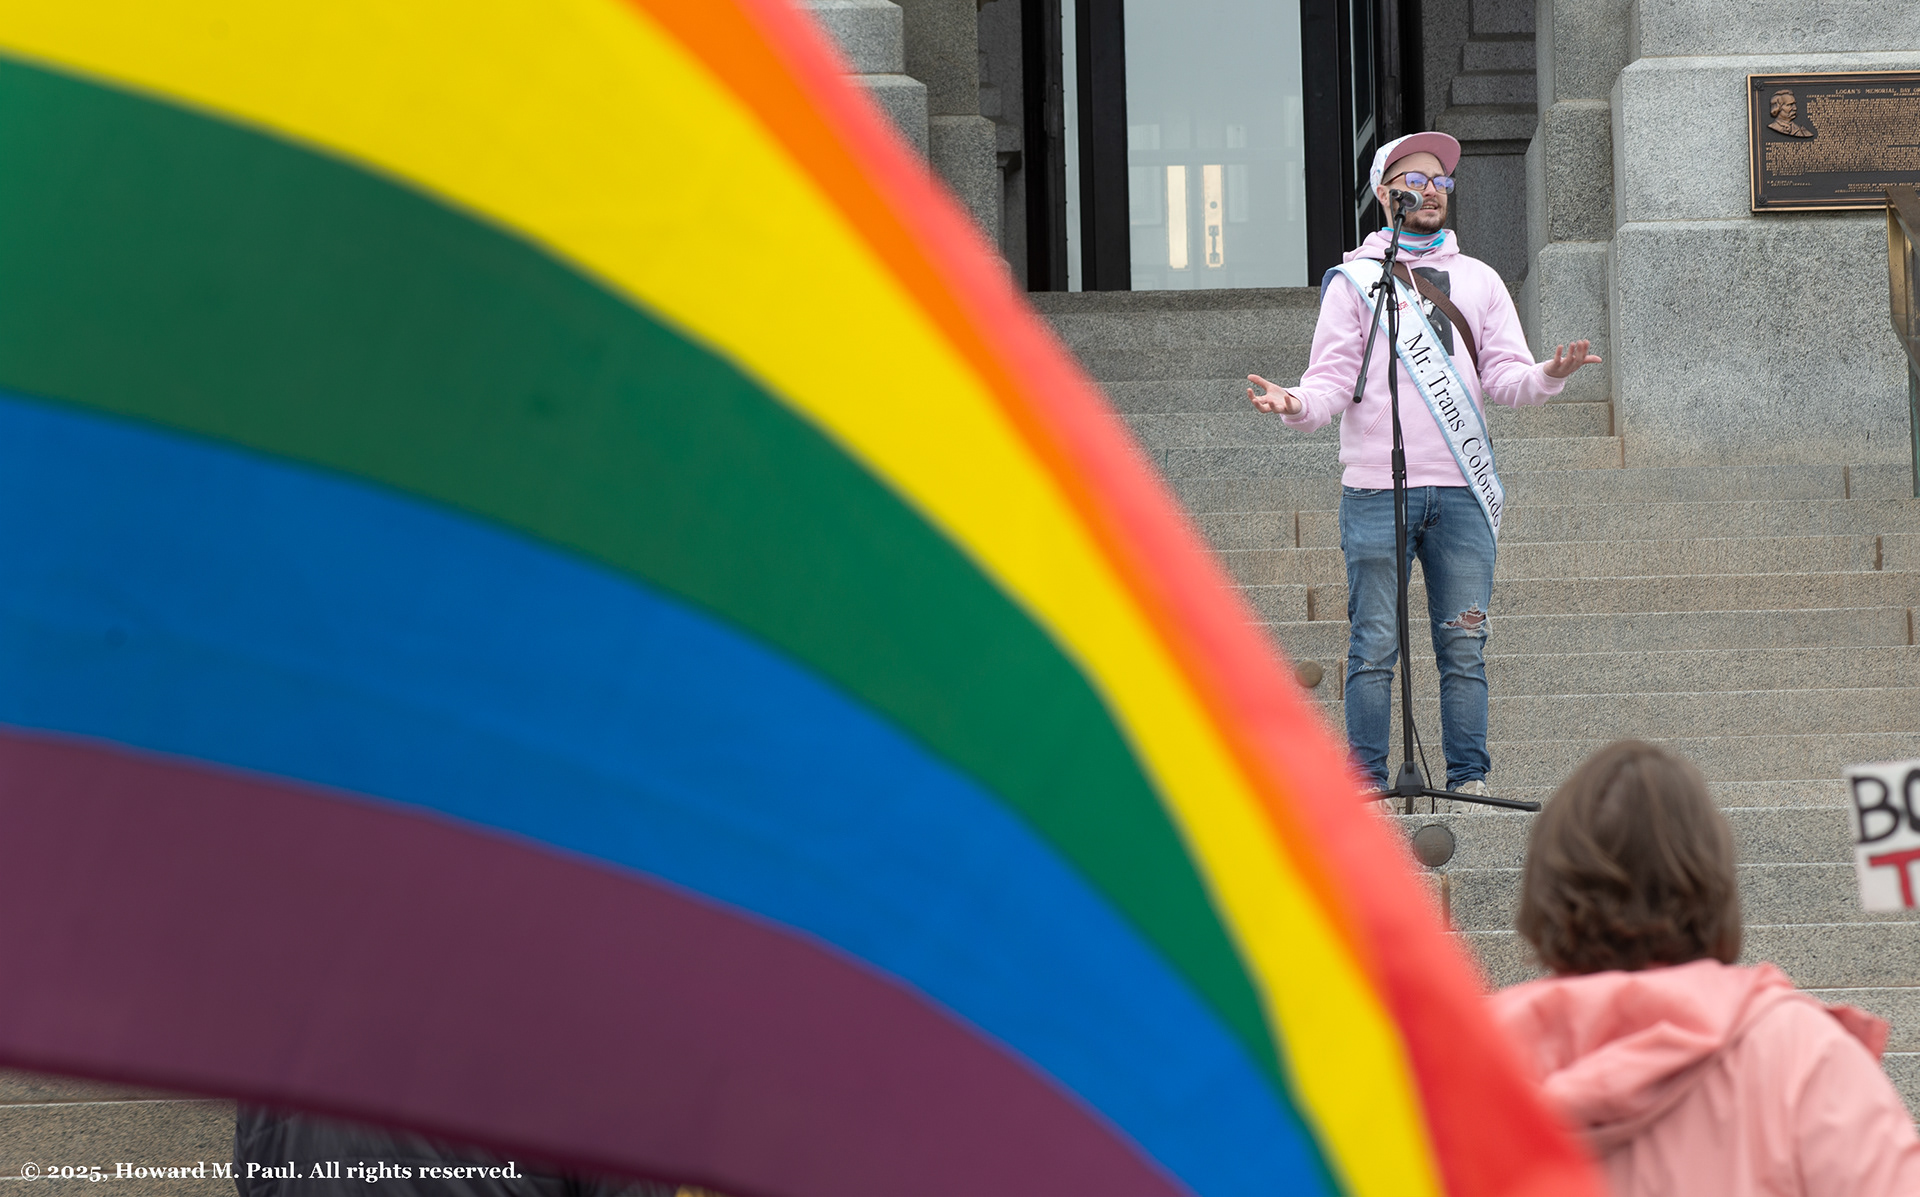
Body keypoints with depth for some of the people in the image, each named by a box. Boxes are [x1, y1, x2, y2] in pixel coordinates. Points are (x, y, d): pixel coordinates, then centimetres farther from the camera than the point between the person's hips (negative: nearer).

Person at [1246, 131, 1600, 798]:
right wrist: (1296, 405, -19)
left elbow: (1503, 378, 10)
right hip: (1377, 492, -2)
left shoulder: (1478, 281, 18)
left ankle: (1469, 779, 6)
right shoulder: (1355, 280, 9)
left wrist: (1548, 375, -12)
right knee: (1375, 647, -3)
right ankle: (1367, 782, 1)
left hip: (1460, 492, 3)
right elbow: (1333, 380, 3)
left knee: (1464, 646, 2)